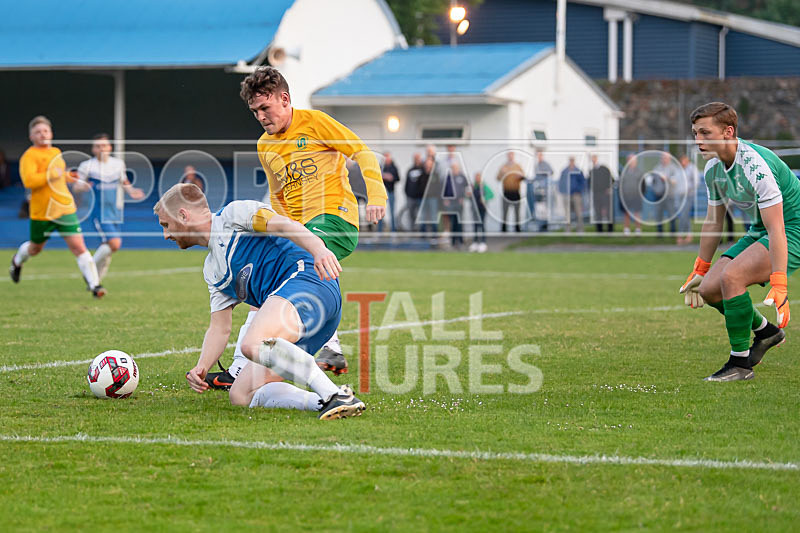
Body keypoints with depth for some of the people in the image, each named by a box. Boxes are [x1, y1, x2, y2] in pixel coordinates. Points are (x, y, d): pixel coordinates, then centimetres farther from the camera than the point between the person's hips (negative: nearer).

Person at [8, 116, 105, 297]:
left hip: (65, 209, 4)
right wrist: (52, 175, -26)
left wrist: (66, 176, 20)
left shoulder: (56, 152, 13)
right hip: (42, 212, -4)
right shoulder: (29, 156, -11)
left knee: (78, 246, -10)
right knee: (35, 248, 18)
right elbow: (28, 180, -27)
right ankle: (17, 261, 52)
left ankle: (94, 284, -13)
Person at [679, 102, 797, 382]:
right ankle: (765, 331, 22)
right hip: (758, 232, 9)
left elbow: (777, 230, -31)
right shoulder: (713, 168, -1)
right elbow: (713, 222, 13)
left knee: (731, 276, -28)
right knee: (709, 289, -3)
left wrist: (779, 285, -36)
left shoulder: (755, 165, -28)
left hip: (792, 230, -9)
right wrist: (699, 271, 18)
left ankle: (740, 363, -15)